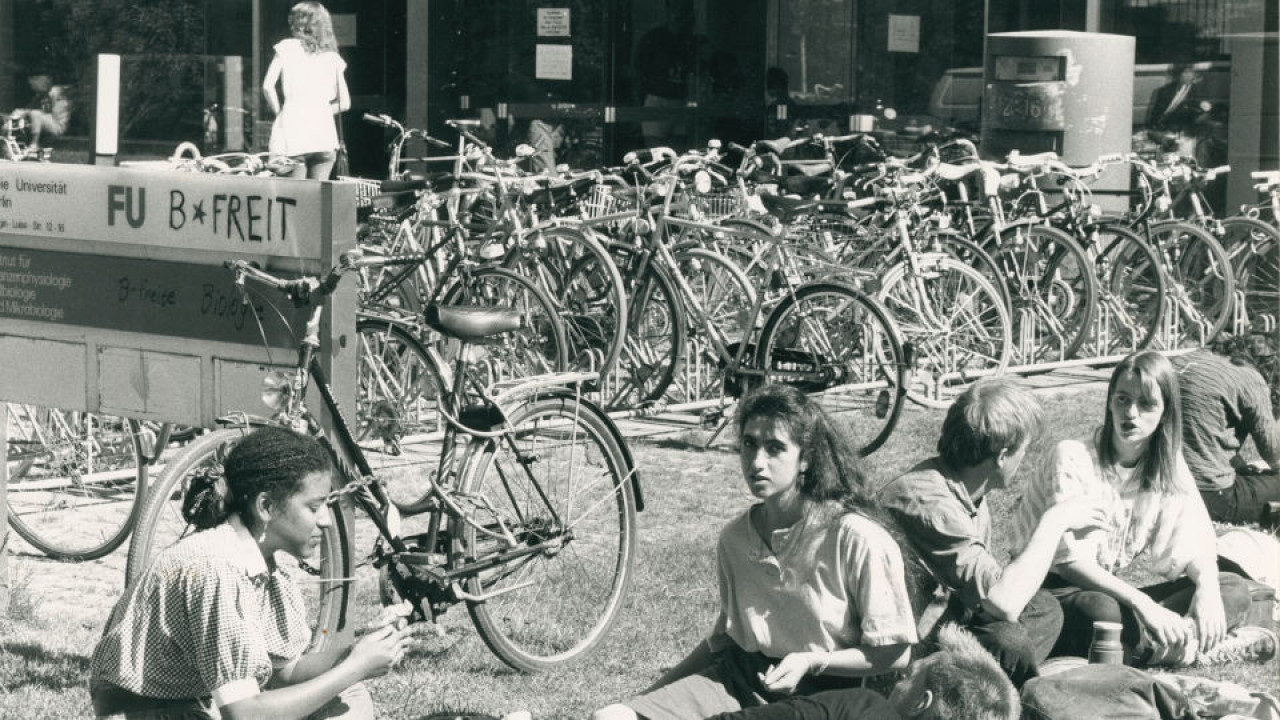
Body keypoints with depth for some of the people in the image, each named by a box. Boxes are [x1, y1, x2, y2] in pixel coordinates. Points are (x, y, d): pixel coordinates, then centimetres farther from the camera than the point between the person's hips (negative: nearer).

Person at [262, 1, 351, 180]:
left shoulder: (287, 47, 6)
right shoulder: (332, 57, 15)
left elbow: (267, 86, -4)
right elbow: (344, 103, 11)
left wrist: (278, 111, 9)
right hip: (325, 138, 3)